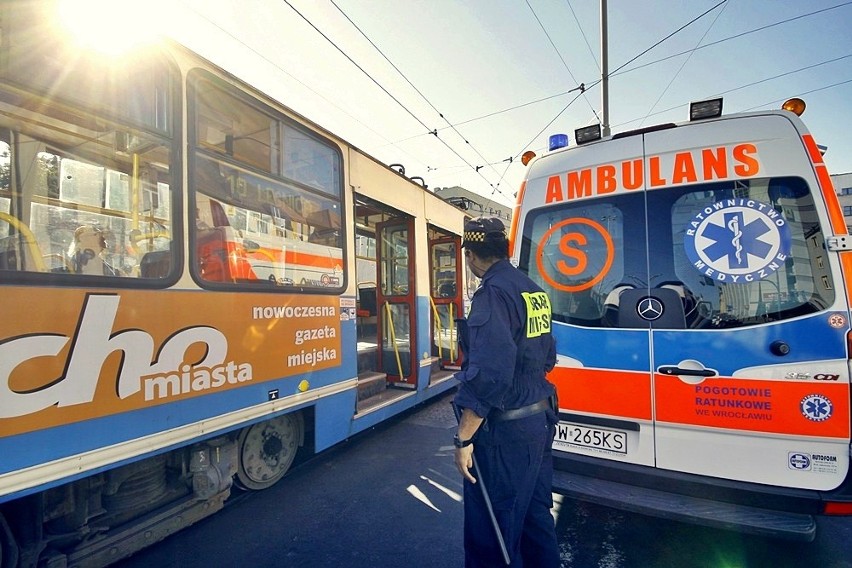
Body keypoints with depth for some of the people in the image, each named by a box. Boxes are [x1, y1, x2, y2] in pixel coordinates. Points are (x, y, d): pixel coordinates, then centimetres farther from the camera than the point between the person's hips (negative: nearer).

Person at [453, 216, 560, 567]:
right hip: (540, 419, 9)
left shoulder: (493, 292, -20)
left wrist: (464, 438, -20)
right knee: (535, 515, 24)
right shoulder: (533, 291, 8)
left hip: (505, 431, -9)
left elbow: (487, 377, -26)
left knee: (491, 534, 7)